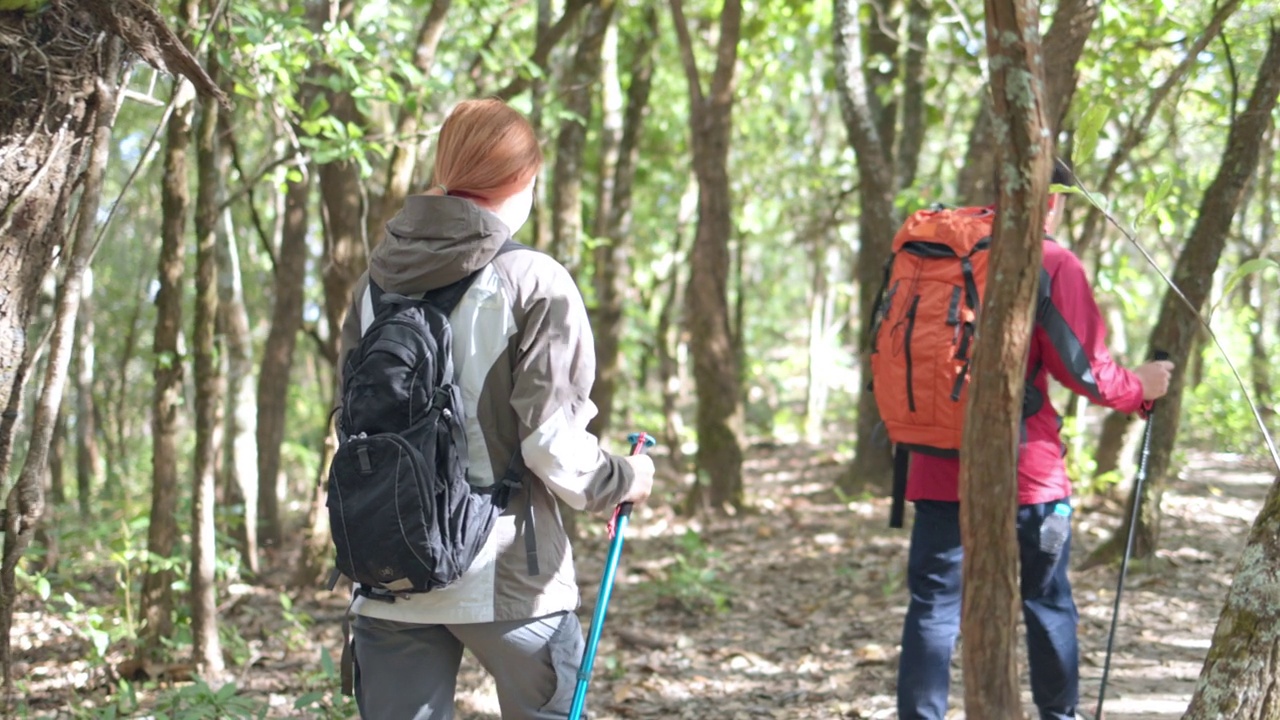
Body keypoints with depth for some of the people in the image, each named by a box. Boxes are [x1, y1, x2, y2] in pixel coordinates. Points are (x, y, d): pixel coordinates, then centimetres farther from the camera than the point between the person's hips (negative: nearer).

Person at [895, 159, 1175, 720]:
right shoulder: (1052, 264, -6)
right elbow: (1083, 368, -7)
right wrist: (1139, 387, 9)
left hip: (937, 464, 3)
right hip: (1025, 467, -3)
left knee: (933, 608, 2)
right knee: (1048, 603, 15)